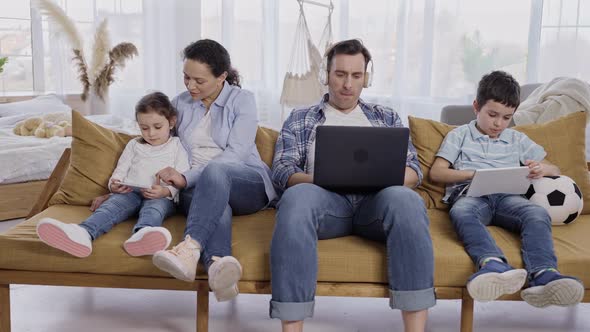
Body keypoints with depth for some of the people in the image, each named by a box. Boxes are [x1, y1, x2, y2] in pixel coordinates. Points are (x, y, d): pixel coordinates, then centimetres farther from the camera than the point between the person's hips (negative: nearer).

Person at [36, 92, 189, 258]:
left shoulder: (177, 147, 14)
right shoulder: (134, 145, 26)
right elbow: (120, 170, 19)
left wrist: (165, 191, -18)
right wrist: (114, 185, -6)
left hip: (162, 197, -3)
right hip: (130, 192, 3)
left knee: (154, 207, -37)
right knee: (112, 204, -29)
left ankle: (142, 234, -73)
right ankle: (84, 233, -60)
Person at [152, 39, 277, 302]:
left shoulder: (242, 100, 2)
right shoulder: (180, 104, 15)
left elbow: (235, 154, -11)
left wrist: (186, 179, -20)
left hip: (248, 184, -2)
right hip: (199, 189, 2)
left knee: (216, 171, -39)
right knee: (216, 205, -38)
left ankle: (190, 250, -58)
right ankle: (218, 262, -69)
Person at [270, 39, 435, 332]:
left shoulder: (386, 117, 27)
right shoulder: (300, 119, 23)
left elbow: (413, 169, 17)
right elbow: (282, 171, 10)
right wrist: (318, 179, -13)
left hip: (376, 199, 1)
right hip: (326, 198, -1)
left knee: (405, 199, -36)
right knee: (296, 198, -38)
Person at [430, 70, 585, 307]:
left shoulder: (517, 140, 30)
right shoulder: (460, 135, 23)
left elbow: (555, 170, 29)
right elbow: (437, 172, 12)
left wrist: (541, 169, 3)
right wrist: (474, 174, -4)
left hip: (507, 196, 3)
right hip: (471, 194, -2)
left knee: (538, 214, -32)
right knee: (461, 212, -40)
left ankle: (543, 275, -55)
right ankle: (494, 264, -65)